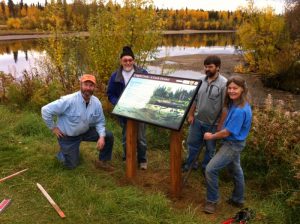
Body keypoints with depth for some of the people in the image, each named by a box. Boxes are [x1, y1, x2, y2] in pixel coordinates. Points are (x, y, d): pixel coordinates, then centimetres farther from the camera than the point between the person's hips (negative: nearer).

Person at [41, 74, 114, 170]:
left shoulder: (96, 102, -14)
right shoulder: (69, 100, -30)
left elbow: (100, 122, -4)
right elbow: (46, 110, -26)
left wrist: (101, 137, -21)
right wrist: (53, 128, -16)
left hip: (85, 131, 5)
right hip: (68, 136, -4)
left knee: (108, 136, -9)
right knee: (71, 165, 4)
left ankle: (103, 161, 11)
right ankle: (64, 151, 37)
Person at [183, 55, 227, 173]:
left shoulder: (224, 83, -18)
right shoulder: (201, 80, -1)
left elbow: (225, 107, -17)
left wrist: (220, 125, -15)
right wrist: (191, 114, 6)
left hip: (213, 124, -5)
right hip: (197, 120, 5)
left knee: (210, 148, 15)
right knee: (192, 143, 19)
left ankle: (206, 167, 35)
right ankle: (190, 163, 39)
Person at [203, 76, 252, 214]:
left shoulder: (240, 110, -29)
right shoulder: (235, 104, 0)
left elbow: (227, 132, -24)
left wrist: (211, 137, -10)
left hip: (233, 145, -10)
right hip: (233, 143, 10)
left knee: (210, 169, -9)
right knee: (235, 170, 22)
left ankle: (212, 201, 8)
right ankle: (237, 200, 41)